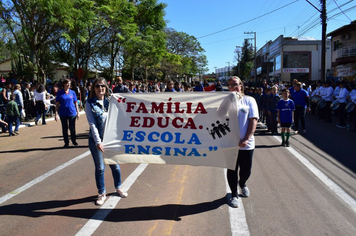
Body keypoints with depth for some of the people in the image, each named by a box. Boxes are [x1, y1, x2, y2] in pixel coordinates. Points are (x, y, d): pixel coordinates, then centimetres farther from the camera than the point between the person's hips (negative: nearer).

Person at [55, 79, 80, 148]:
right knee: (64, 129, 7)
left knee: (72, 128, 4)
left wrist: (77, 112, 6)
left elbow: (76, 103, 9)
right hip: (63, 114, 0)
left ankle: (74, 140, 22)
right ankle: (66, 143, 17)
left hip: (72, 113, 0)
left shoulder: (72, 92, 5)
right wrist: (56, 113, -4)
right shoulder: (60, 93, 1)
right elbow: (57, 104, 1)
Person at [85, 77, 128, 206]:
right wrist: (98, 141, -18)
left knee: (115, 165, 12)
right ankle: (102, 193, 24)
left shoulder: (110, 102, 3)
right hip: (96, 139, -2)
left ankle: (118, 187, 34)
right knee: (100, 167, 7)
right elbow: (92, 124, -10)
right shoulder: (90, 104, -5)